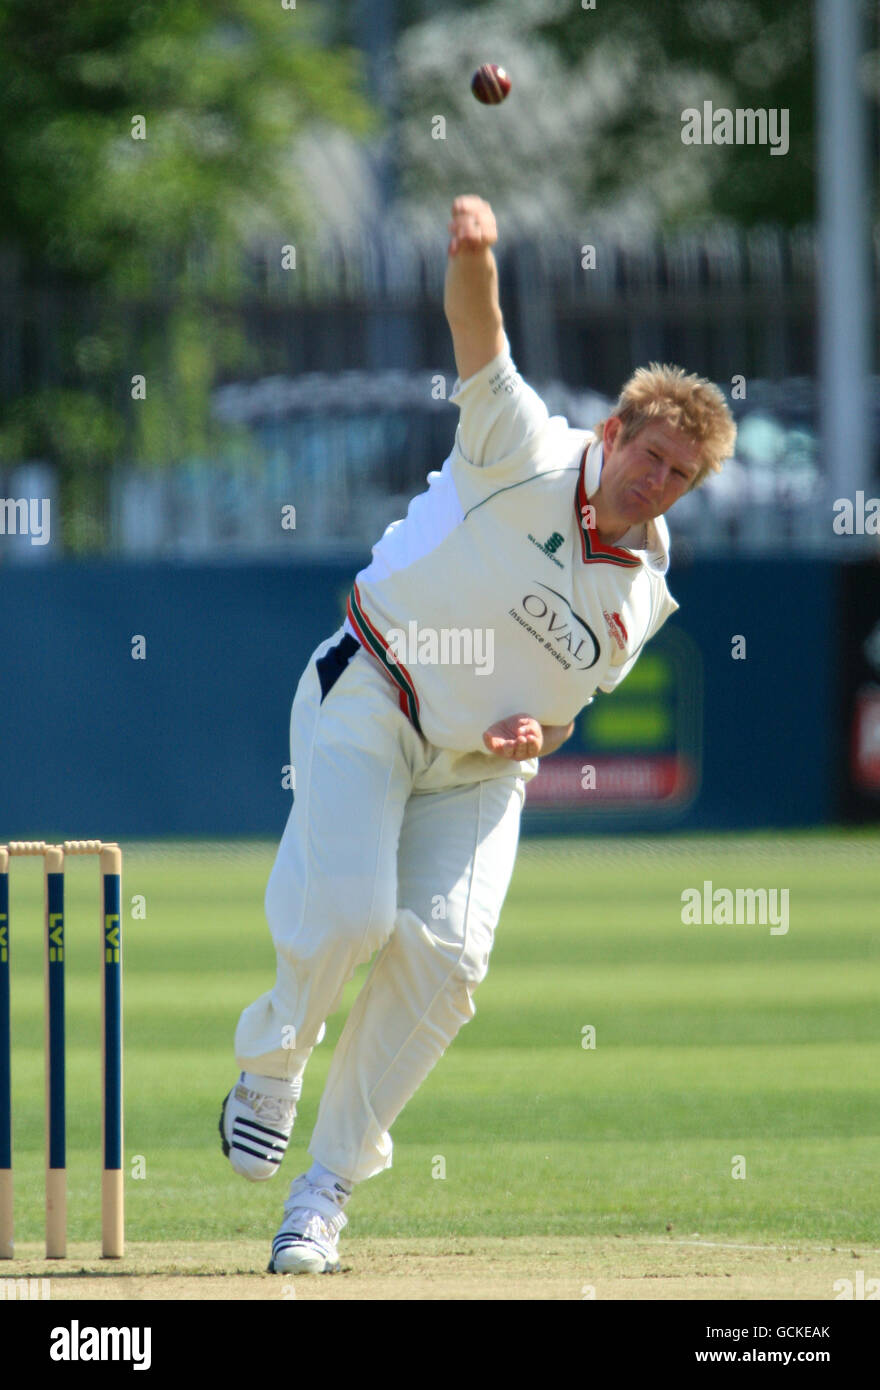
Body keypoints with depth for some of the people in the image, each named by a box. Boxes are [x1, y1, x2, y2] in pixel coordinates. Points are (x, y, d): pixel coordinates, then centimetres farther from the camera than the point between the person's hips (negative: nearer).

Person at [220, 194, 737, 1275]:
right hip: (369, 703, -5)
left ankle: (328, 1186, -2)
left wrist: (536, 726, -9)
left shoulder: (646, 592, 4)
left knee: (444, 956, -13)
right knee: (349, 912, -24)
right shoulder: (527, 456, -11)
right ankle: (270, 1064, 10)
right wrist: (473, 258, -48)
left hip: (480, 764, 5)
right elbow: (478, 341, -27)